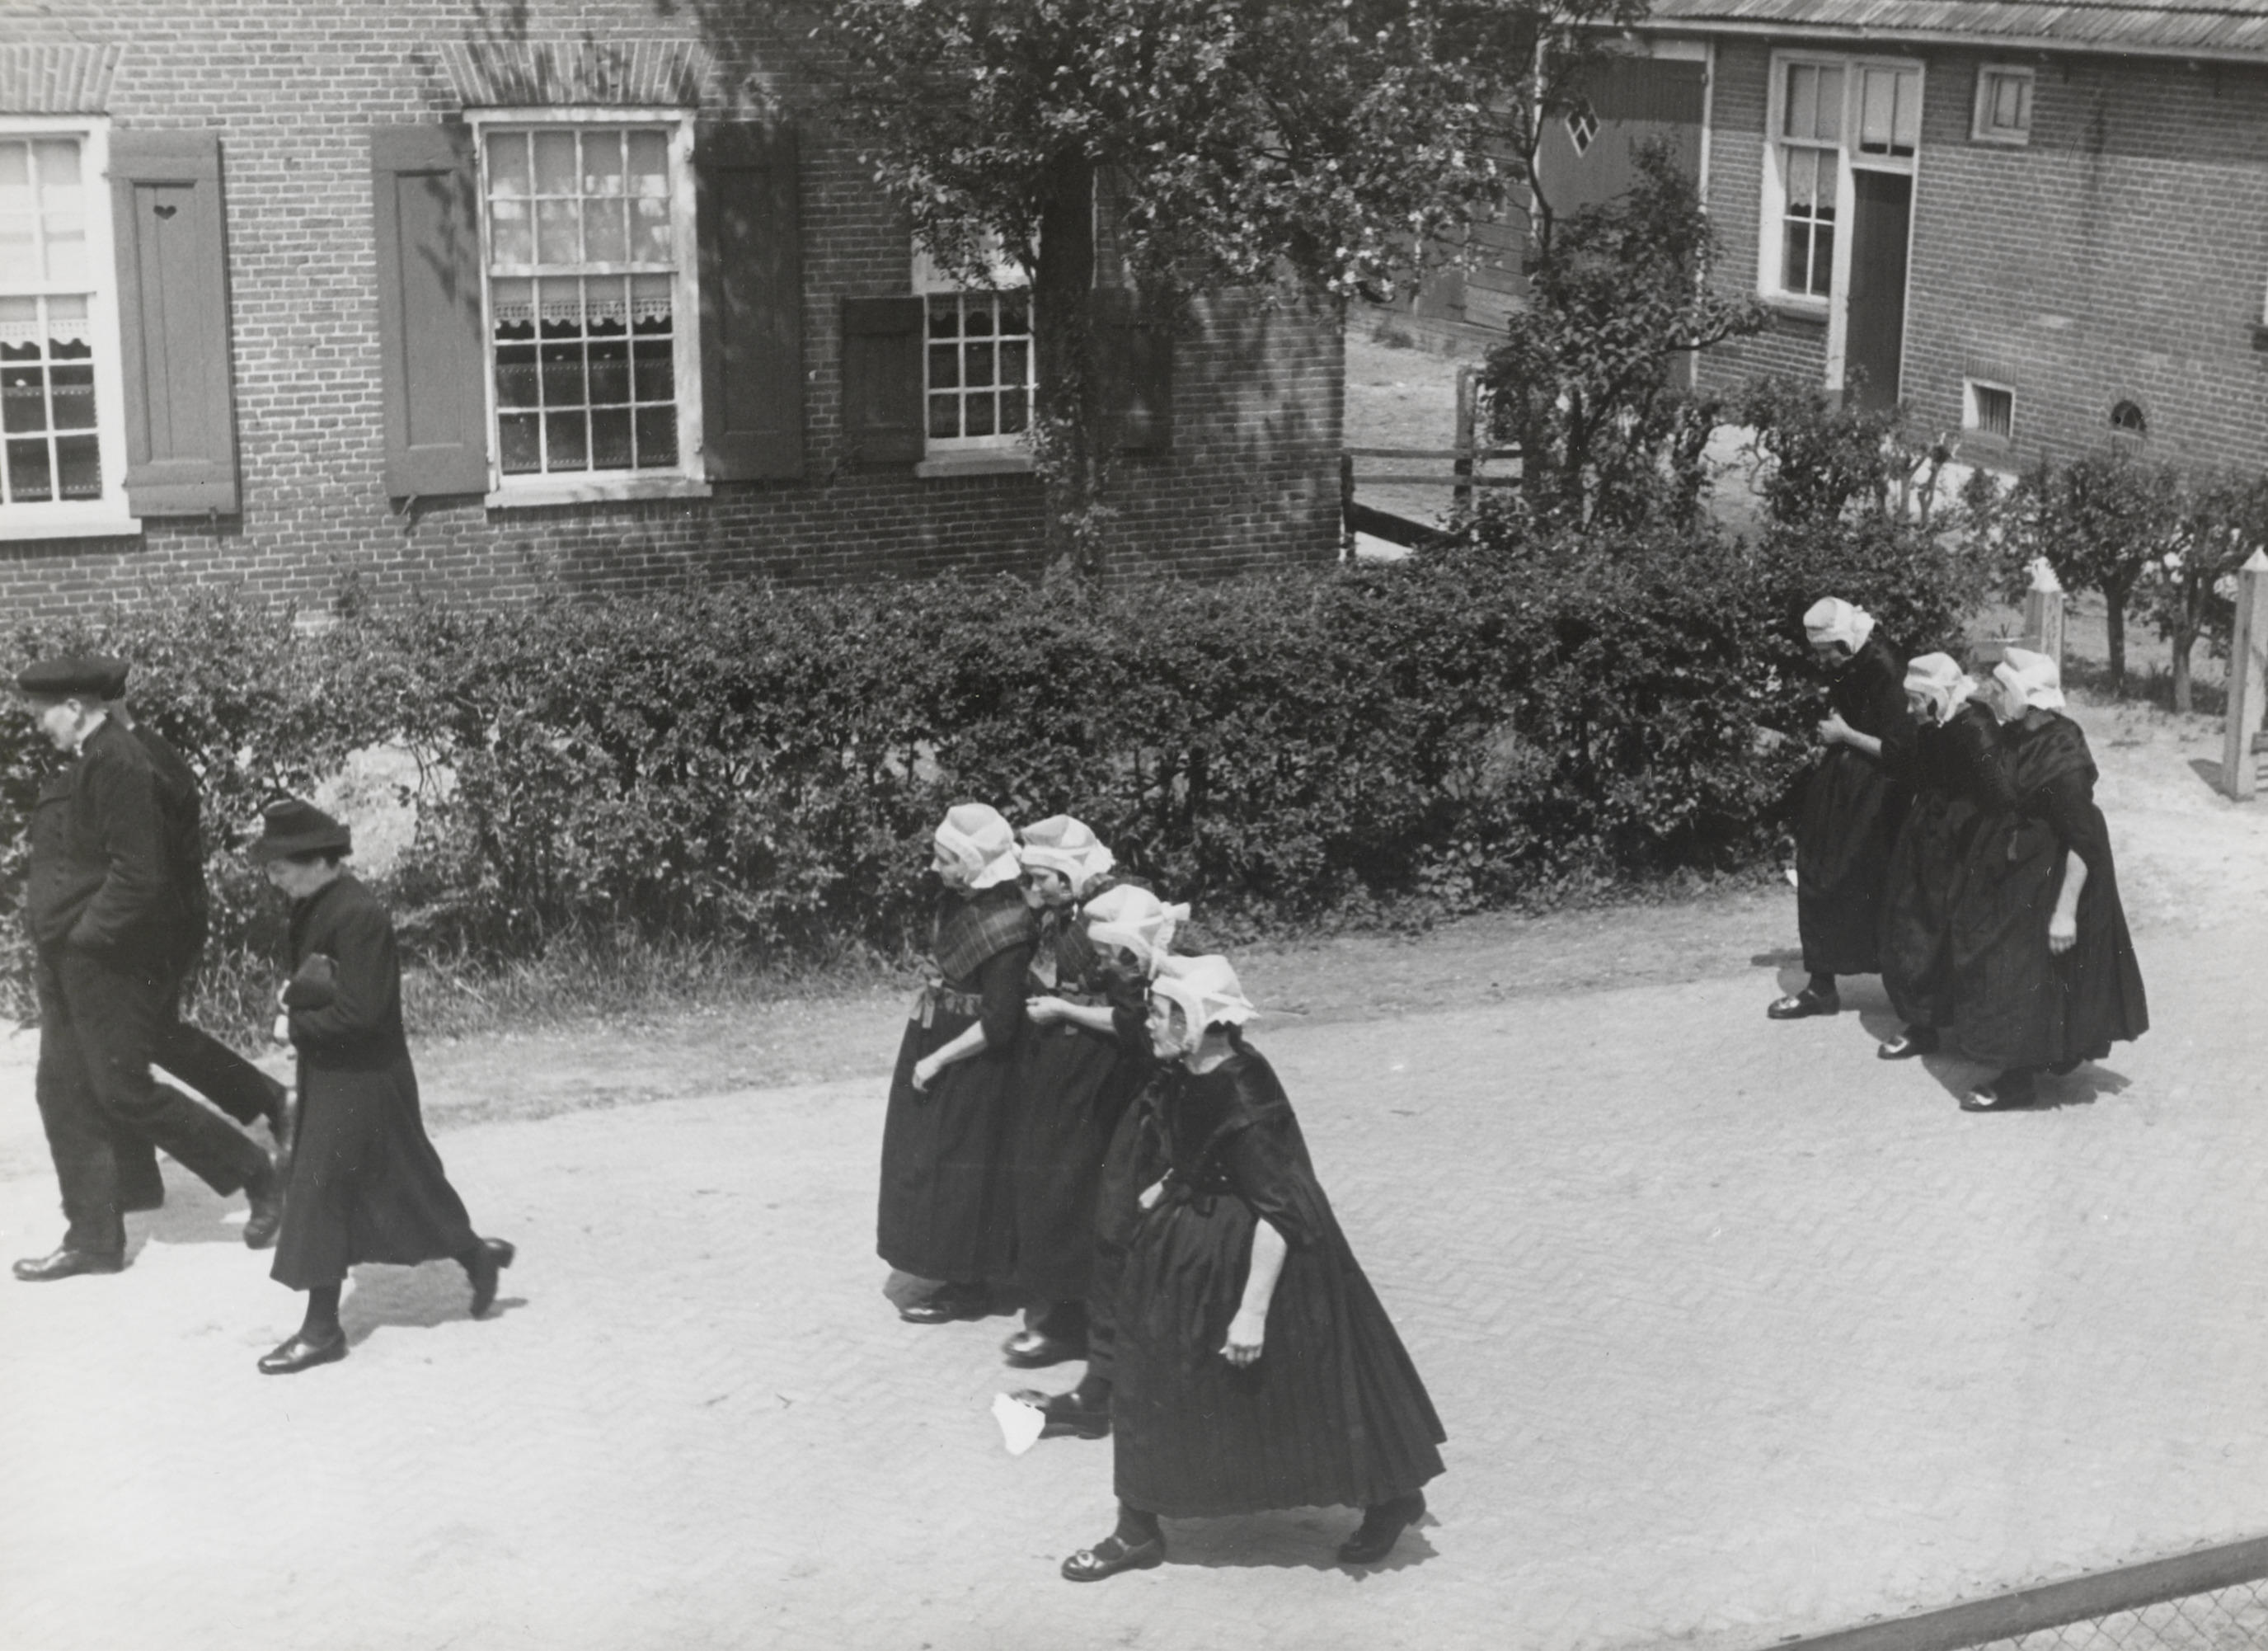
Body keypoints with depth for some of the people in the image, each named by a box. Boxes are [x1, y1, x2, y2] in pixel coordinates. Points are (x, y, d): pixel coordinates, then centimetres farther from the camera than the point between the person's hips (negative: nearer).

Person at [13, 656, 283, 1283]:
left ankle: (257, 1177, 7)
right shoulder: (85, 763, 13)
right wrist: (51, 937, 12)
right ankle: (93, 1238, 17)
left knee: (123, 1090, -6)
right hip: (67, 960, 10)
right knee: (64, 1091, 10)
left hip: (111, 957, -10)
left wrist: (87, 934, -17)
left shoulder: (119, 766, -18)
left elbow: (139, 873, -23)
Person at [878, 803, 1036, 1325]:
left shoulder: (1005, 930, -26)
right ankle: (955, 1277, 30)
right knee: (929, 1159, 17)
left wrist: (936, 1061, -18)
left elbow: (998, 1025, -23)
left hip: (972, 1062, -9)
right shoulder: (960, 899, -1)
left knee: (958, 1168, 2)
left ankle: (964, 1290, 15)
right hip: (933, 1044, 9)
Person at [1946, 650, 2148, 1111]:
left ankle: (2020, 1078, 13)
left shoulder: (2063, 759, -28)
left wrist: (2066, 910, -25)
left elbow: (2082, 843, -25)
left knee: (2030, 973, 1)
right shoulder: (2017, 737, -3)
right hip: (2014, 871, 9)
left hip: (2047, 878, -9)